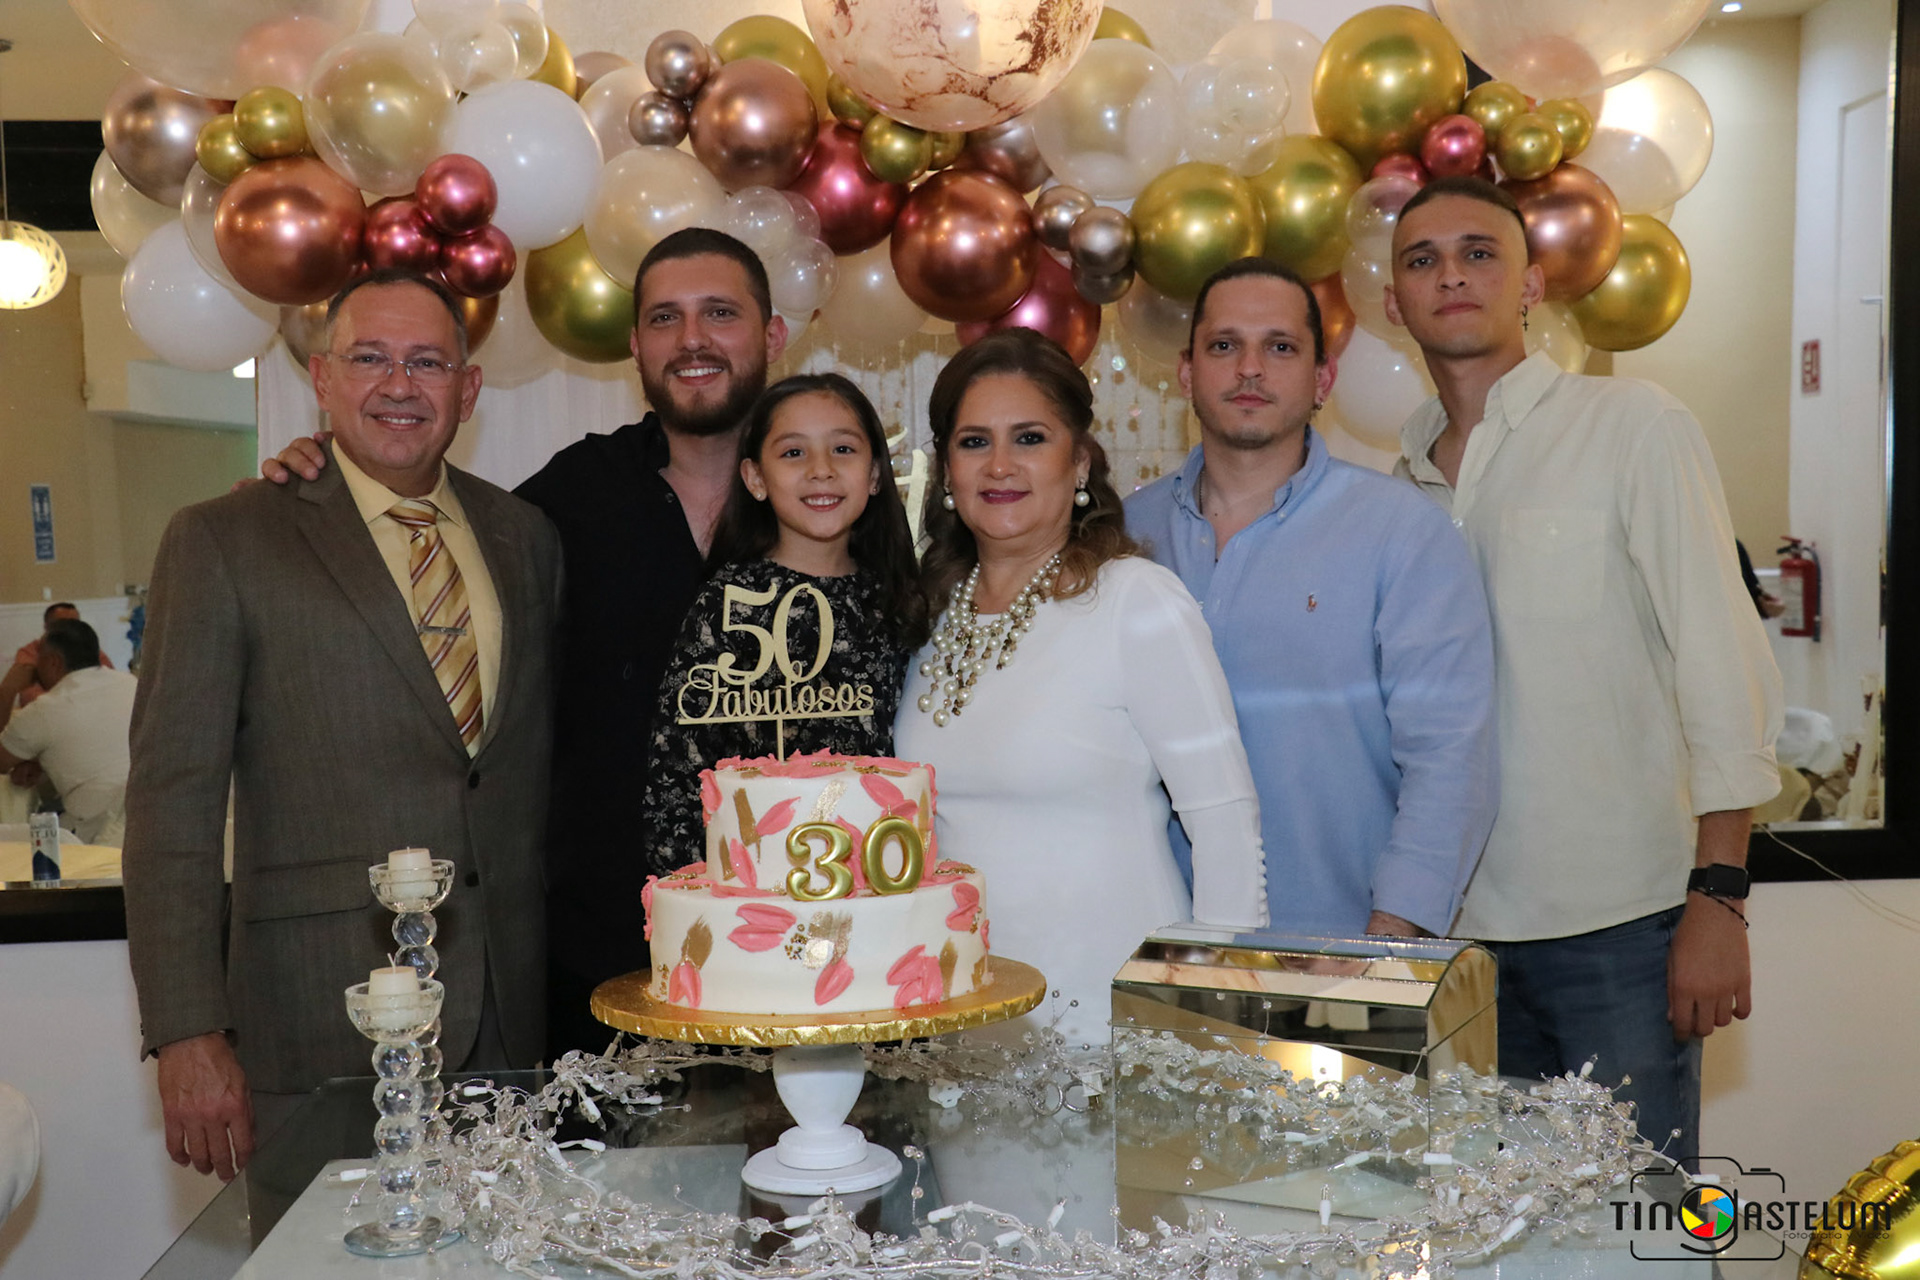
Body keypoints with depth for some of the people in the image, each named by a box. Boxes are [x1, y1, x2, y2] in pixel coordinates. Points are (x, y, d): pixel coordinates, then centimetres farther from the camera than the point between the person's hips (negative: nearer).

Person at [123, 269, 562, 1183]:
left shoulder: (526, 538, 11)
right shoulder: (221, 543, -1)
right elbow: (172, 796, -4)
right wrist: (187, 1035, -10)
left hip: (516, 1019, 4)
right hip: (321, 1034, -3)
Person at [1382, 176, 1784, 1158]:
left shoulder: (1633, 427, -3)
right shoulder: (1401, 479, 10)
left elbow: (1722, 664, -7)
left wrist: (1718, 896, -12)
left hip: (1621, 922, -4)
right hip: (1458, 928, 4)